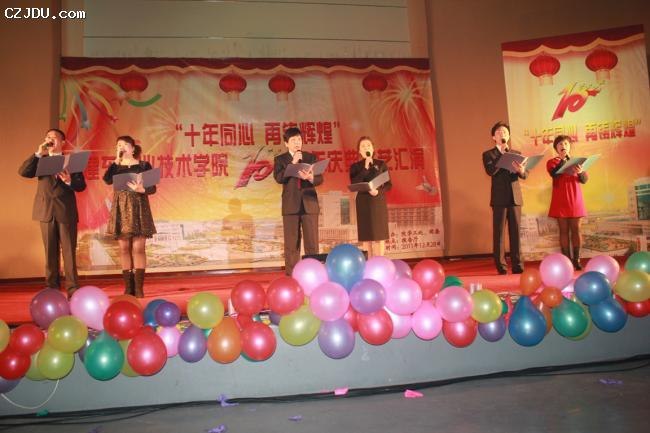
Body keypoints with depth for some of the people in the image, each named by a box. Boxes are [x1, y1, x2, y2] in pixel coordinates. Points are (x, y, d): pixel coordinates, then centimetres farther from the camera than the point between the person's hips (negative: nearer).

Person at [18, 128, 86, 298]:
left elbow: (81, 185, 0)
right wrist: (38, 153, -6)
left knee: (69, 251, -3)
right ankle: (52, 288, 12)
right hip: (46, 210, 3)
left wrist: (69, 181, -20)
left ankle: (72, 289, -1)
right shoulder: (40, 160, 16)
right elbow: (23, 172, -3)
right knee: (50, 251, 6)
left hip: (66, 211, -3)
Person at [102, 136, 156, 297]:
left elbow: (153, 188, -2)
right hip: (121, 209, 3)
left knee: (138, 248, -5)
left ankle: (139, 287, -1)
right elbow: (107, 180, -11)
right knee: (124, 248, 3)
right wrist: (117, 160, -5)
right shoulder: (116, 166, 10)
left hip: (138, 208, -3)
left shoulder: (144, 165, 3)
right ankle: (128, 287, 9)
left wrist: (141, 189, -23)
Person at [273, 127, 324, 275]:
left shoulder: (311, 157, 11)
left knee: (312, 242, 1)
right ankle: (291, 275, 7)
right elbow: (279, 178, -10)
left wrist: (310, 178, -20)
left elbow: (320, 178, 2)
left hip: (310, 204, 1)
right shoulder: (280, 159, 7)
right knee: (291, 243, 2)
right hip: (291, 205, -1)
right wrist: (293, 163, -14)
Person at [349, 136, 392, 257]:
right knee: (366, 236, -1)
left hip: (379, 202, 0)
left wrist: (379, 191, -16)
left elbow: (389, 184, 4)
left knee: (379, 235, -3)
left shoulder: (381, 164, 6)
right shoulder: (355, 167, 5)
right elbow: (354, 184, -10)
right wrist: (366, 167, -12)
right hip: (363, 203, 0)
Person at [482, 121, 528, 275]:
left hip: (515, 197, 3)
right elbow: (490, 171, -13)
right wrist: (501, 154, -14)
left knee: (515, 231, 2)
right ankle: (501, 266, 2)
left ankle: (517, 265, 6)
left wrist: (521, 170, -19)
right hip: (499, 198, -3)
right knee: (499, 232, -2)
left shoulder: (516, 154, 15)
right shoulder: (488, 154, 6)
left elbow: (525, 174, 4)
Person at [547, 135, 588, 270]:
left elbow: (584, 180, -1)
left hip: (575, 200, 2)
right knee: (564, 230, -1)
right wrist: (563, 160, -25)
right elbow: (554, 174, -18)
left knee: (576, 230, 1)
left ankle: (577, 260, 5)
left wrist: (580, 172, -22)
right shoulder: (552, 162, 3)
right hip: (560, 201, -2)